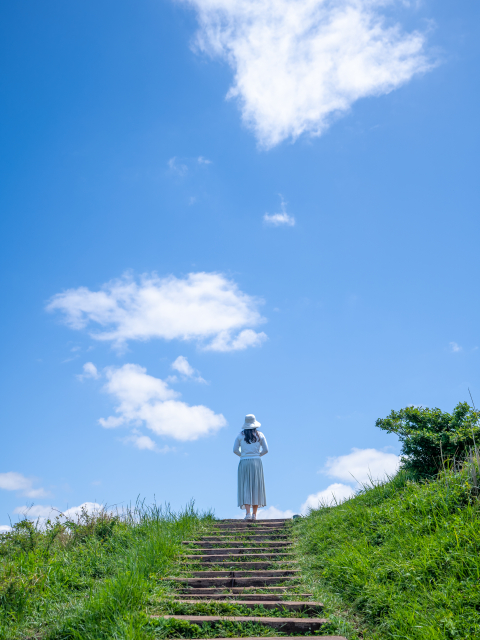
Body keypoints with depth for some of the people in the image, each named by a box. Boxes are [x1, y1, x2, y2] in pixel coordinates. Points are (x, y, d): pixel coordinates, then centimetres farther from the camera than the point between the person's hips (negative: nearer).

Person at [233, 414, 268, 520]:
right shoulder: (259, 435, 3)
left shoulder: (240, 435, 2)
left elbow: (235, 450, -1)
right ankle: (254, 514, 10)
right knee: (256, 487, 9)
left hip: (244, 463, 0)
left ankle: (248, 513, -12)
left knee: (245, 487, 1)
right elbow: (266, 450, 1)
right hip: (256, 462, 1)